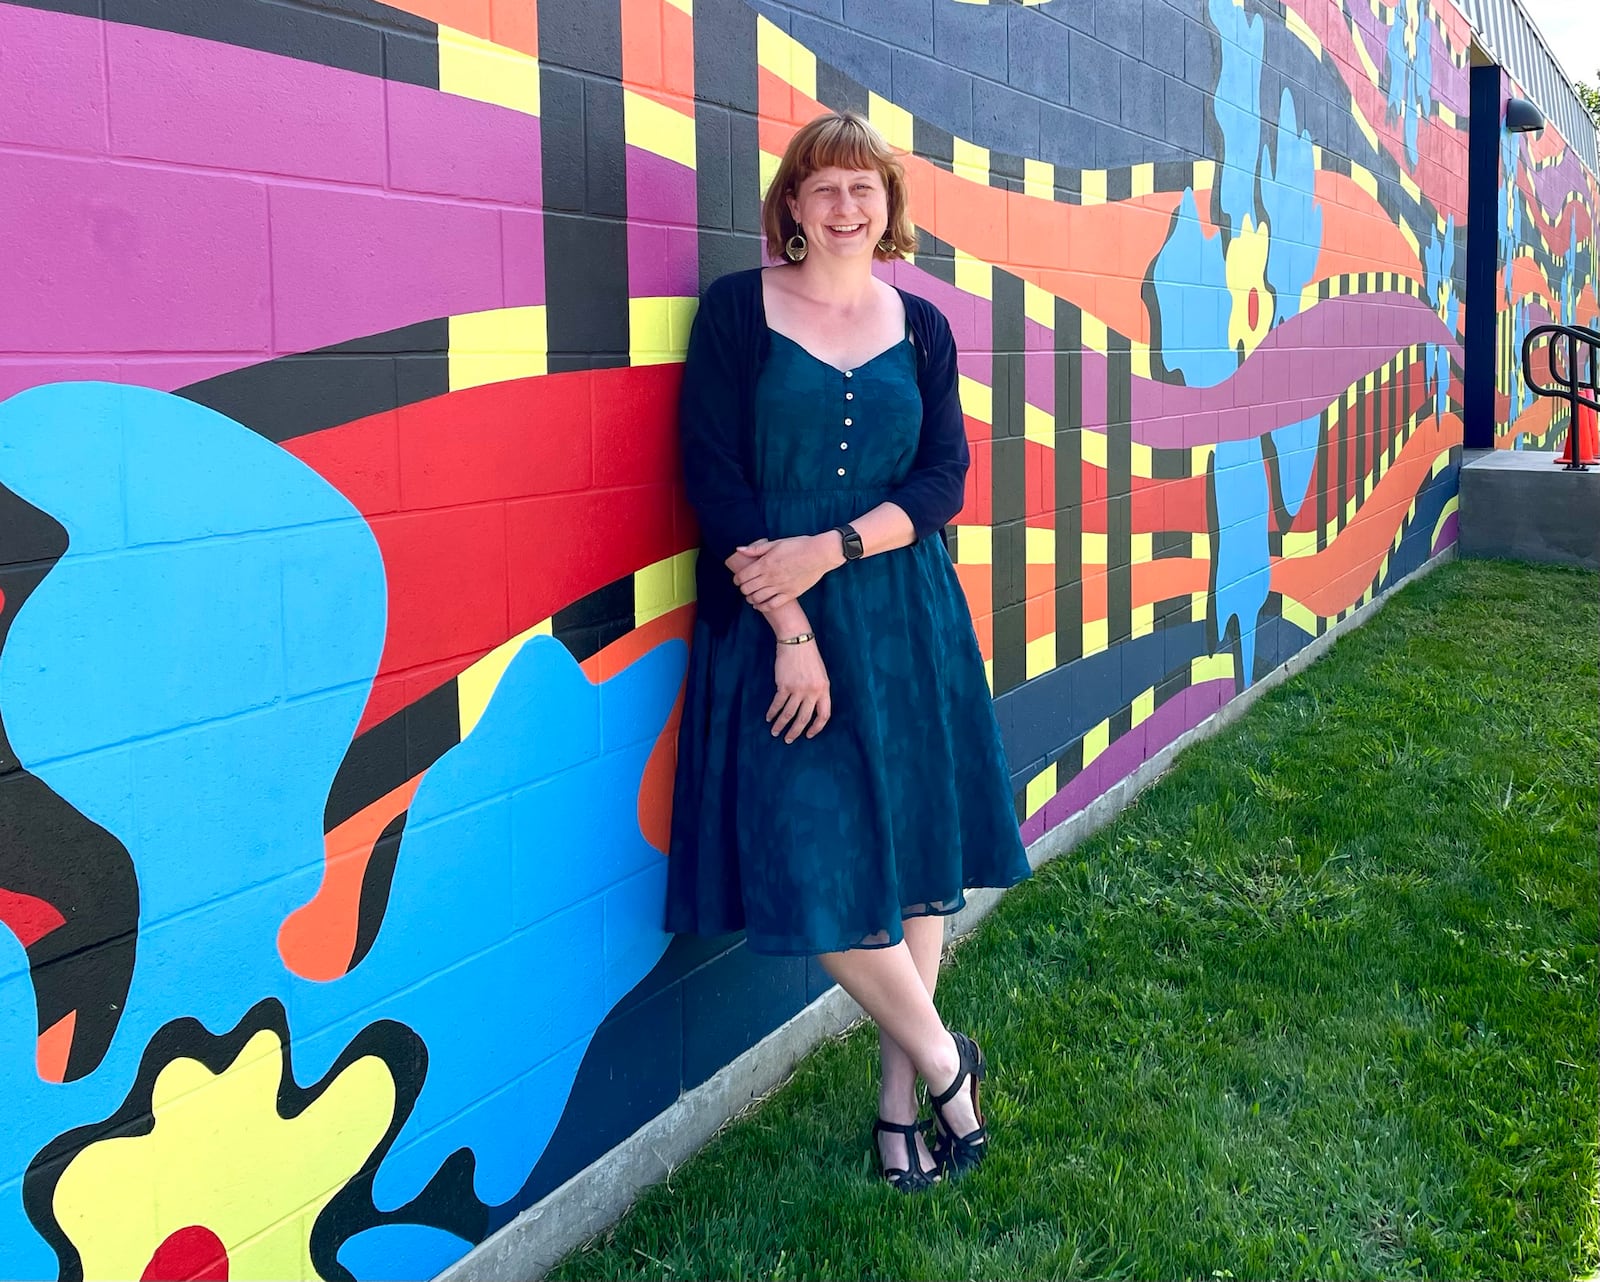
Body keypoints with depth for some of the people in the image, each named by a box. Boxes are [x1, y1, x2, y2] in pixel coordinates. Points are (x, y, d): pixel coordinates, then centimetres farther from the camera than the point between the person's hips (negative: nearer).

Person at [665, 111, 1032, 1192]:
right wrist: (790, 630, -15)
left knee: (917, 855, 6)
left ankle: (901, 1102, 22)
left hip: (907, 623, 3)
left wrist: (825, 550, -16)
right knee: (815, 866, -7)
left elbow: (944, 480, -1)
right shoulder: (739, 311, -1)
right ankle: (946, 1064, 17)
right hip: (775, 623, -3)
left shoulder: (920, 328, 8)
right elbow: (717, 480, -8)